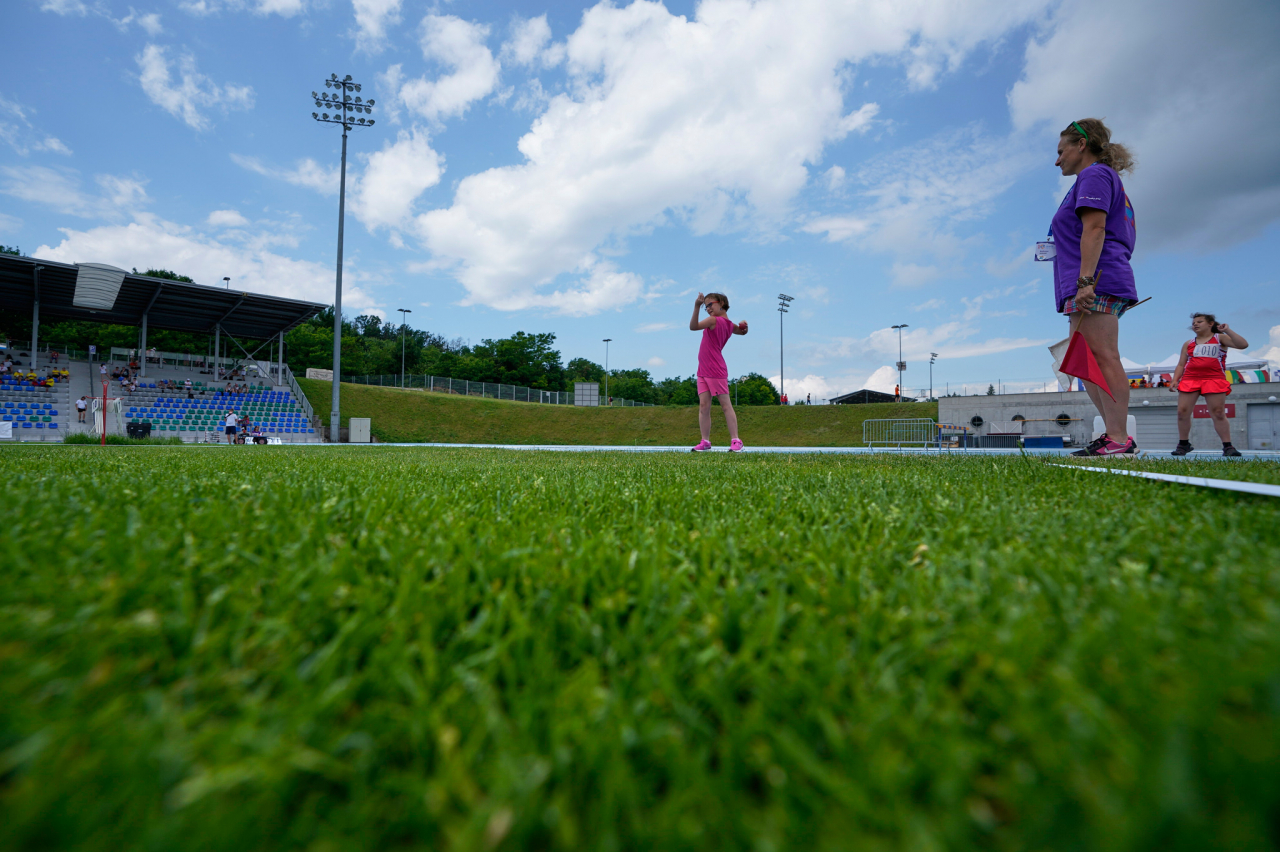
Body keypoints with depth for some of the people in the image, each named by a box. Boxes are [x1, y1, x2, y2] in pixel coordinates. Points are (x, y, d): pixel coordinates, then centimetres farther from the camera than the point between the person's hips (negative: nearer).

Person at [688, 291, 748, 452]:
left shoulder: (714, 320, -12)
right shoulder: (730, 324, 14)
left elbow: (693, 327, -23)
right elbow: (742, 331, 33)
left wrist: (697, 307, -29)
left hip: (716, 371, -9)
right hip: (703, 371, 9)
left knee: (726, 404, -6)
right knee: (703, 405, 2)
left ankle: (735, 441, -4)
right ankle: (705, 441, 2)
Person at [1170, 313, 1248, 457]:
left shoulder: (1220, 338, 9)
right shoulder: (1188, 344, 17)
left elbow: (1243, 345, -6)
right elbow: (1181, 365, 15)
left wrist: (1227, 330, -6)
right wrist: (1175, 380, 1)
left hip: (1214, 380, -3)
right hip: (1189, 379, 3)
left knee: (1218, 413, -6)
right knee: (1182, 412, -4)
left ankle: (1228, 446, -2)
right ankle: (1183, 444, 7)